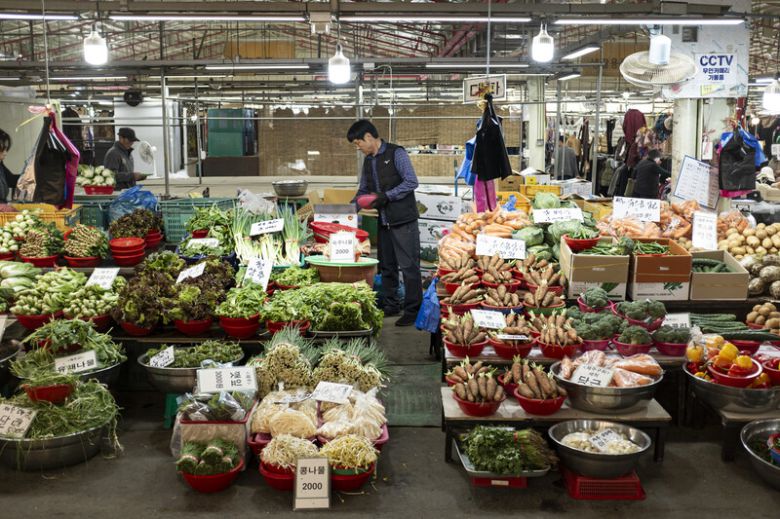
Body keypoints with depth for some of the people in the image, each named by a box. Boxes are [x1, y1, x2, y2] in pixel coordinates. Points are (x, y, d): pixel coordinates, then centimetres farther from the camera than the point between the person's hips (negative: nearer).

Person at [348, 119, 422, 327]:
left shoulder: (396, 153, -8)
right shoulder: (368, 161, 15)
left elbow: (411, 182, -15)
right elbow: (363, 190, 24)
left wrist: (386, 196, -19)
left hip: (403, 221, -8)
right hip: (384, 222, 8)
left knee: (409, 266, -4)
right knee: (386, 266, 13)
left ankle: (413, 310, 3)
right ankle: (391, 305, 25)